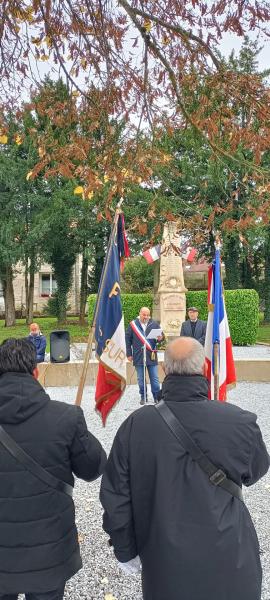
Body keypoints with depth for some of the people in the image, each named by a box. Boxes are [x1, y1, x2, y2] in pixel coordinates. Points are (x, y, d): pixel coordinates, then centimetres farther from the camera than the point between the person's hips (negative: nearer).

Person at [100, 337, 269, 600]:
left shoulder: (136, 425, -18)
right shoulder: (240, 422, -21)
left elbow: (116, 496, -8)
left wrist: (125, 550, 7)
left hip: (164, 563, 1)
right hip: (228, 563, -1)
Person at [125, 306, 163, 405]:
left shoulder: (154, 324, 5)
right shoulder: (133, 324, 2)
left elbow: (161, 335, 9)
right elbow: (127, 340, 3)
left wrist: (160, 338, -16)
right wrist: (129, 354, 0)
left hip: (152, 356, 0)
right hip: (138, 356, 0)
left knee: (154, 378, 4)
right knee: (141, 379, 8)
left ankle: (157, 397, 13)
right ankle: (143, 397, 19)